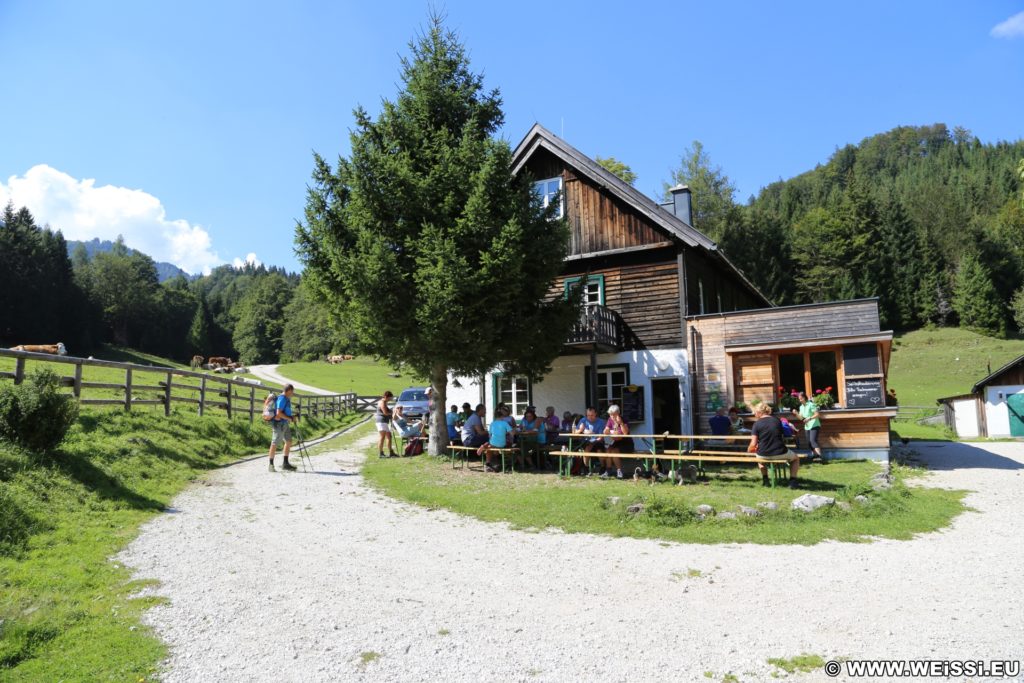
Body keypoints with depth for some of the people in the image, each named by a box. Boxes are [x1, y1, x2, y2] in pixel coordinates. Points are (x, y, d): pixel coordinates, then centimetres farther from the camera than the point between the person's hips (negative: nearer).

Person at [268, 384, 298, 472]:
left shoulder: (286, 398, 13)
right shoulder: (282, 399, -17)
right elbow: (278, 413, -24)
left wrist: (291, 417, 10)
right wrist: (290, 418, -18)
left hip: (285, 424, 10)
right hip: (279, 423, -10)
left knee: (288, 442, 10)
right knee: (275, 444, -2)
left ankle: (285, 464, 16)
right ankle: (271, 465, 5)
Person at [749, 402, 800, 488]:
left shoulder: (757, 424, -8)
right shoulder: (777, 420, 2)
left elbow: (753, 444, -13)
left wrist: (750, 450, 8)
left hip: (764, 455, 0)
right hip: (780, 454, 1)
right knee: (795, 458, 31)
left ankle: (765, 479, 32)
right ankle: (792, 481, 14)